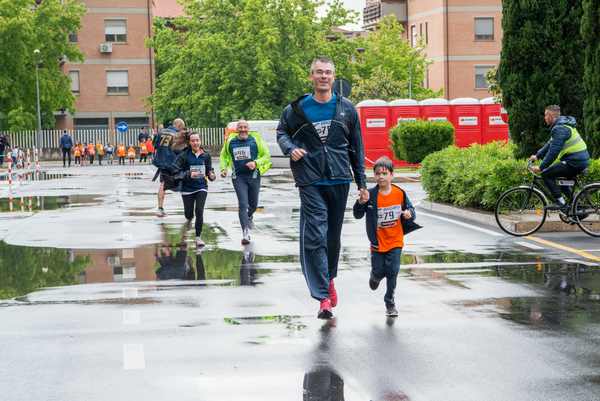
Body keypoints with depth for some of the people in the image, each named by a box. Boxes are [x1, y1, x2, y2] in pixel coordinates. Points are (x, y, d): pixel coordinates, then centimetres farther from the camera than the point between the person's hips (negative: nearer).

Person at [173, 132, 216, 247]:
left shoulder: (206, 155, -1)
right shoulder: (183, 155, -9)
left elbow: (209, 169, 12)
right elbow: (177, 172, -11)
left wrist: (211, 175, -9)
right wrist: (189, 174, -24)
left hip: (201, 187, 0)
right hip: (187, 188, 0)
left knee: (199, 211, -14)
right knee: (189, 214, 11)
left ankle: (198, 237, -3)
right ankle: (190, 218, 51)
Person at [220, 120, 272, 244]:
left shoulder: (255, 139, -3)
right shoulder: (230, 141, 4)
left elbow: (266, 156, 1)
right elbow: (224, 155, 21)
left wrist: (256, 163, -16)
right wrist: (223, 168, 6)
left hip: (253, 176, 1)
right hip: (238, 177, 0)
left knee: (253, 204, 15)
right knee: (243, 204, -12)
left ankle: (249, 217, 50)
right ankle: (245, 233, -15)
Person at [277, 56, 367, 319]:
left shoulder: (346, 109, 7)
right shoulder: (297, 109, 2)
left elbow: (356, 148, 12)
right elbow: (281, 132, 17)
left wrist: (361, 182, 10)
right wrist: (290, 148, -6)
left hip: (339, 180, 2)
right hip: (310, 183, -2)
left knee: (333, 236, 12)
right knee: (314, 237, -10)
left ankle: (329, 278, 37)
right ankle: (323, 297, -11)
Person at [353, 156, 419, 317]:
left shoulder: (400, 193, -6)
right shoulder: (371, 195, -10)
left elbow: (410, 210, 7)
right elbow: (358, 215, -8)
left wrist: (409, 214, -16)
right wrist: (361, 203, -27)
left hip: (395, 241, 0)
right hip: (378, 242, 0)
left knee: (392, 271, -3)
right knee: (378, 271, 8)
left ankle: (390, 301, 12)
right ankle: (375, 277, 47)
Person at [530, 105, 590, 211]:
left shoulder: (559, 129, -17)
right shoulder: (562, 125, 17)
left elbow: (553, 151, -23)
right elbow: (550, 144, 25)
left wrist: (541, 168, -20)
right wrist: (537, 156, 21)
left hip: (575, 161, -10)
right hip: (582, 159, 10)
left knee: (546, 174, -7)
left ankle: (560, 202, -8)